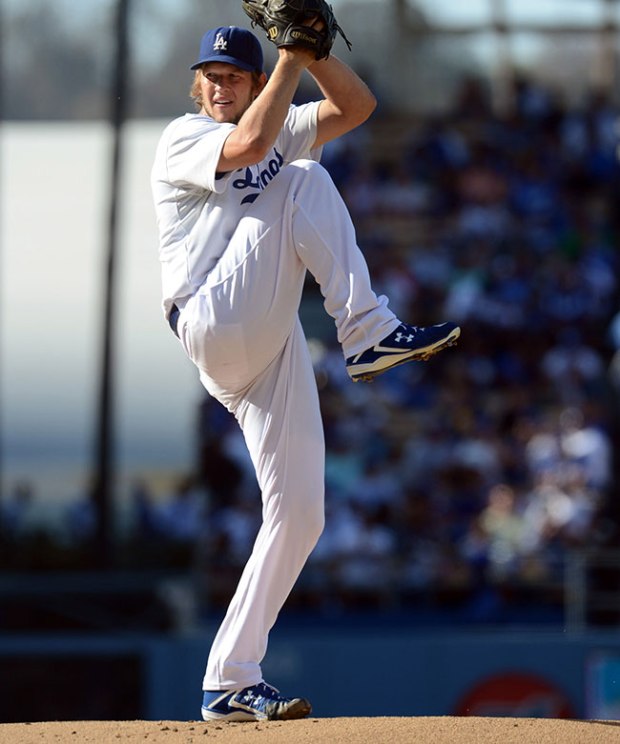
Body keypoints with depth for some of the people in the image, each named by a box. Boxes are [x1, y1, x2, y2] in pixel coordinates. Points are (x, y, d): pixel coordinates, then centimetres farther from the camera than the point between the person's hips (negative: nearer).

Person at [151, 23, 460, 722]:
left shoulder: (283, 130, 24)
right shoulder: (182, 138, 3)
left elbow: (357, 106, 9)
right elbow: (247, 146, -19)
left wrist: (313, 52, -5)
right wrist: (289, 59, -14)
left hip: (270, 350, 7)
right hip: (216, 327, -7)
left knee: (299, 514, -1)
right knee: (303, 181, -16)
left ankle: (230, 682, 0)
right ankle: (367, 332, -26)